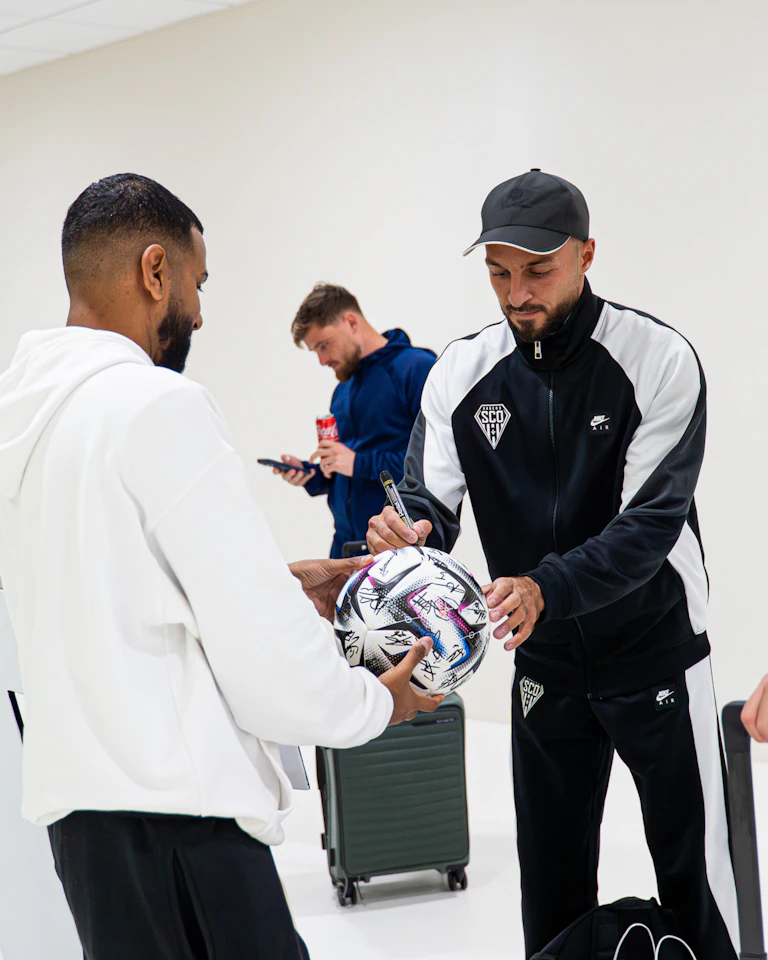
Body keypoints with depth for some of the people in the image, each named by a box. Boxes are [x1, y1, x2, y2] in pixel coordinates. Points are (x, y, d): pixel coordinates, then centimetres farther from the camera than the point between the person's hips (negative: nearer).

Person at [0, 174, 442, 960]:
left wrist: (277, 585, 18)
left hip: (74, 789, 9)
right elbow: (258, 645, -15)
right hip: (170, 806, -9)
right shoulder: (157, 403, -16)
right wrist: (376, 704, 2)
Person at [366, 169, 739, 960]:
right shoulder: (461, 374, -5)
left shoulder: (657, 359, -17)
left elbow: (651, 522, -25)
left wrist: (547, 589, -41)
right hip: (544, 665, 4)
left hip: (654, 655, -3)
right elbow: (430, 499, -8)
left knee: (691, 869, 5)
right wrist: (405, 533, -34)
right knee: (551, 875, 15)